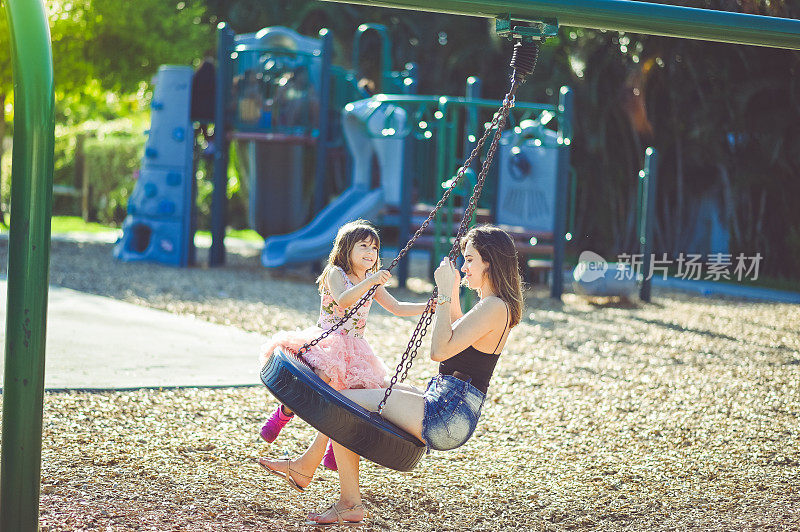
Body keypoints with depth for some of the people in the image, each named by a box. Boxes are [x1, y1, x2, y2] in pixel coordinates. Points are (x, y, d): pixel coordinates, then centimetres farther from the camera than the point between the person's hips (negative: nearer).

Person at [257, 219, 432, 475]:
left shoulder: (372, 282, 12)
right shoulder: (335, 273, -7)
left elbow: (396, 308, 14)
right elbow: (343, 301, -26)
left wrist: (428, 307, 2)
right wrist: (370, 282, -39)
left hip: (353, 348, 6)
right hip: (326, 343, -6)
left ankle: (333, 452, 10)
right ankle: (283, 413, -6)